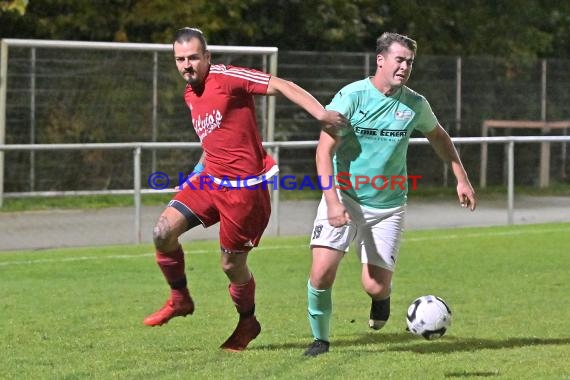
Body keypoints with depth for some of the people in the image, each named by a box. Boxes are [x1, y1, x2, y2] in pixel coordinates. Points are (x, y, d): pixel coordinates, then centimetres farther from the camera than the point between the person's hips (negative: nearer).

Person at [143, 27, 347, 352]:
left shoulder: (227, 78, -14)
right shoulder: (190, 94, 12)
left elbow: (281, 86, -19)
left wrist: (320, 113, -30)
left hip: (244, 185, -7)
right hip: (210, 179, 7)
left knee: (232, 265, 1)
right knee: (163, 232, -9)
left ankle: (247, 322, 29)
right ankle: (180, 300, 13)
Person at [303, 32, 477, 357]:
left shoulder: (415, 105, 0)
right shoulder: (351, 96, -12)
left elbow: (439, 137, 22)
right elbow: (325, 150, -17)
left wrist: (462, 178, 18)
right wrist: (332, 201, -28)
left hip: (389, 205, 2)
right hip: (344, 198, -2)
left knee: (376, 286, -7)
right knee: (322, 271, -18)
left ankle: (382, 297, 32)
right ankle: (320, 338, 6)